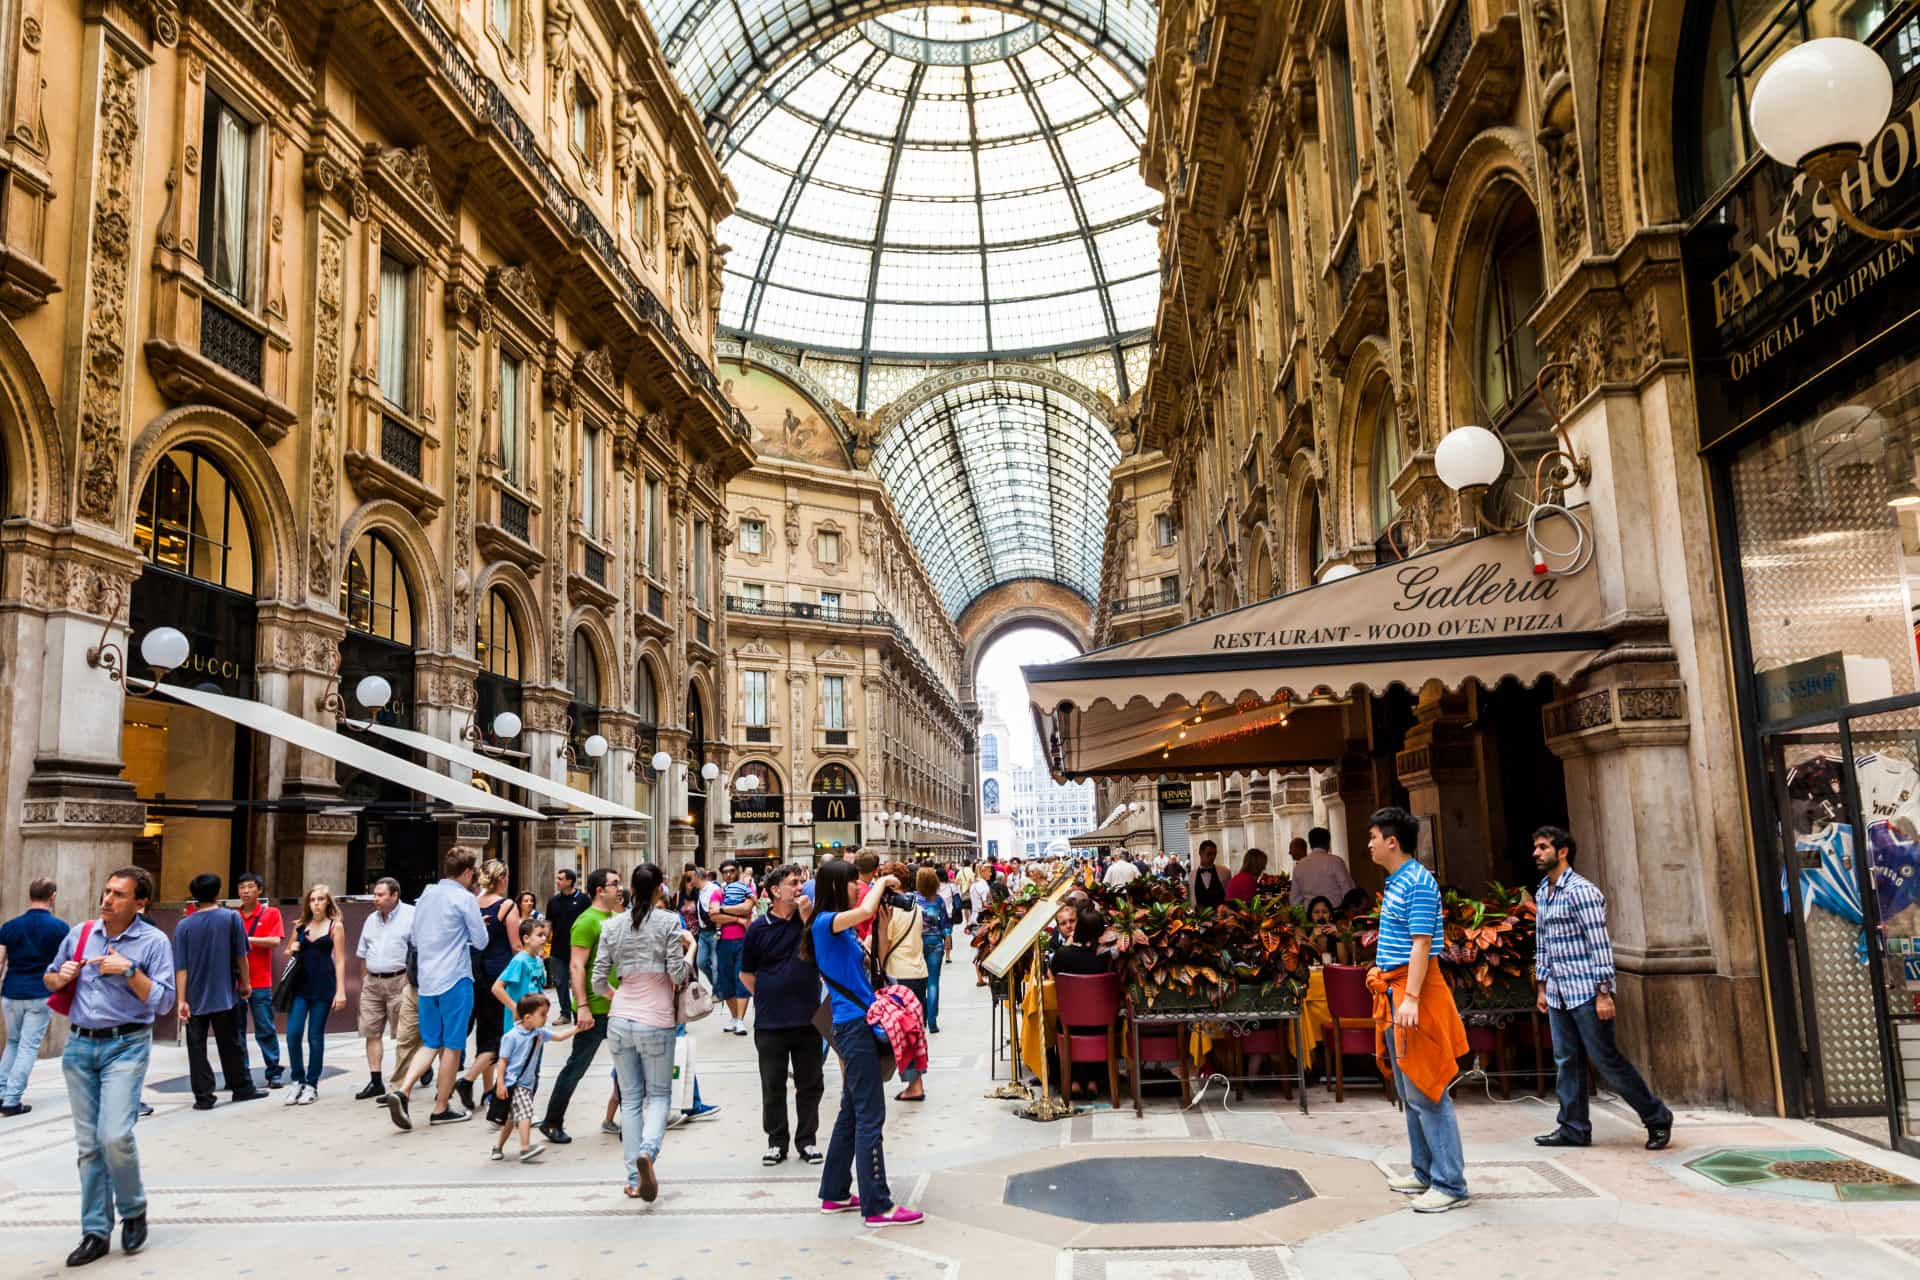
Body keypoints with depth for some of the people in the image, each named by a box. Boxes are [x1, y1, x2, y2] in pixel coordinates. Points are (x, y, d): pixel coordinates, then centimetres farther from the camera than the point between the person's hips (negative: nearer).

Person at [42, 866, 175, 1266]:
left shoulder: (154, 941, -6)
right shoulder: (79, 933, 6)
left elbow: (162, 1001, -10)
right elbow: (48, 977, 20)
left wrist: (129, 971, -19)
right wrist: (59, 978, -2)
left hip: (126, 1045, -4)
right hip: (80, 1044, 5)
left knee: (114, 1136, -15)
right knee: (88, 1143, 8)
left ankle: (133, 1210, 10)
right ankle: (95, 1232, 17)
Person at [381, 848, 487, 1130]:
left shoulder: (425, 896, 10)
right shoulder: (464, 898, -10)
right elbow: (481, 940, -6)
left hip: (426, 980, 6)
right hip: (455, 980, -6)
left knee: (430, 1044, 14)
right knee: (452, 1045, 4)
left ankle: (401, 1090, -5)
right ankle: (441, 1109, 10)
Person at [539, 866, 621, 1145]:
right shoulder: (587, 922, -14)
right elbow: (577, 967, -19)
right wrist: (582, 1006, -23)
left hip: (618, 1006, 8)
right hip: (594, 1009, -8)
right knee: (577, 1067, 3)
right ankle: (552, 1123, 17)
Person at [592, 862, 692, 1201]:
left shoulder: (612, 926, 4)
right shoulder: (668, 922, -6)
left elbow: (598, 982, 4)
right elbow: (678, 975, -8)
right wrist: (691, 948, 8)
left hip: (620, 1020, 3)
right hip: (656, 1021, -3)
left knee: (630, 1098, 11)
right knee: (659, 1094, 10)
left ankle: (634, 1179, 10)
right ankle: (647, 1150, -18)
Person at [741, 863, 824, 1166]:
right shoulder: (759, 928, -1)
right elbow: (746, 974, 9)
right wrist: (768, 997, 2)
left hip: (807, 1019, 1)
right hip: (770, 1023, 0)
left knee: (810, 1084, 9)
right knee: (773, 1087, 9)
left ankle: (807, 1140, 22)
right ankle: (776, 1141, 23)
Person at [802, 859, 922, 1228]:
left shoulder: (844, 928, 15)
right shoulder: (825, 921, -13)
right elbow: (863, 910, -32)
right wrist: (882, 883, -14)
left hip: (860, 1023, 10)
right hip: (853, 1024, -10)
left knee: (852, 1112, 16)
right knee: (870, 1116, -7)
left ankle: (835, 1194, 25)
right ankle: (877, 1206, -3)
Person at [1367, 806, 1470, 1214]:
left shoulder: (1418, 883, -15)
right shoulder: (1395, 882, 14)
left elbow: (1422, 945, -21)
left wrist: (1411, 998, -26)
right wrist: (1382, 974, 20)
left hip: (1413, 991, -10)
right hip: (1393, 990, 10)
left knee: (1425, 1091, -7)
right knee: (1409, 1091, 16)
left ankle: (1450, 1184, -1)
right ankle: (1425, 1172, 25)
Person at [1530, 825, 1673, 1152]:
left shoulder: (1581, 891, -13)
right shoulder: (1542, 893, 13)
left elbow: (1600, 944, -17)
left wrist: (1604, 993, -20)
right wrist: (1542, 986, 18)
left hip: (1586, 992, -8)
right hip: (1558, 994, 8)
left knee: (1606, 1058, -3)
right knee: (1566, 1062, 8)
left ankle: (1657, 1117, 12)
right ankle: (1574, 1127, 14)